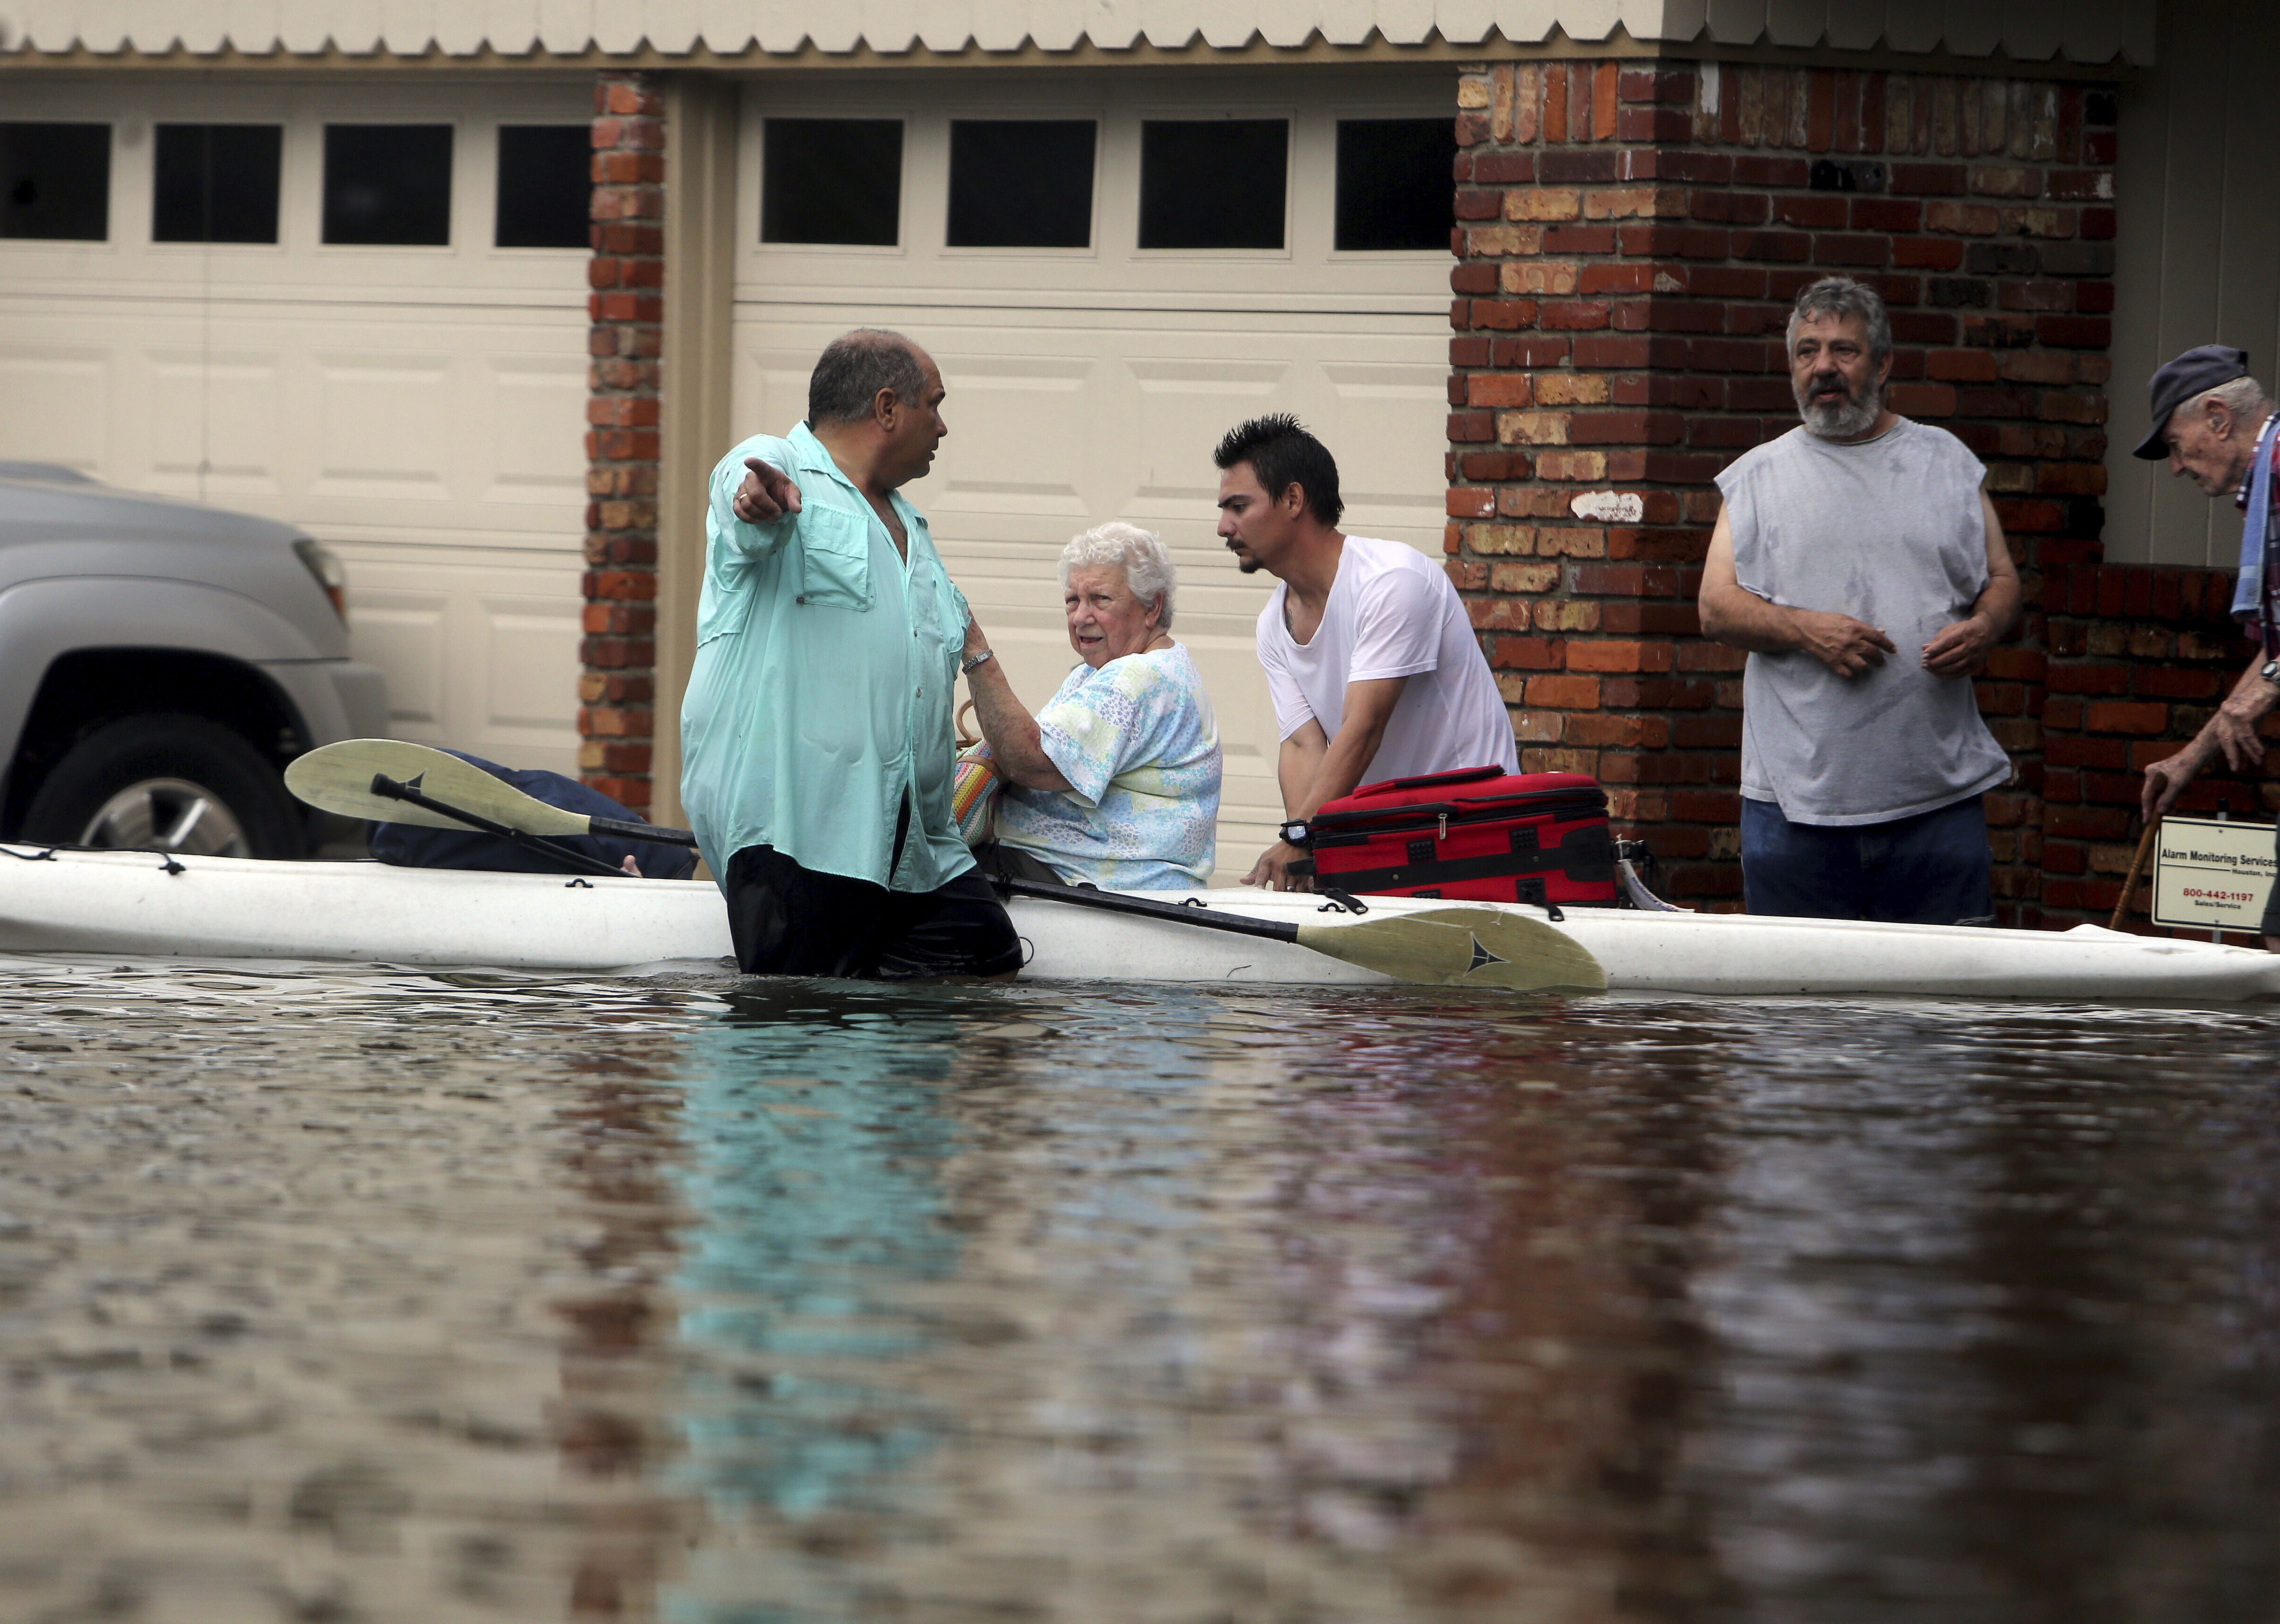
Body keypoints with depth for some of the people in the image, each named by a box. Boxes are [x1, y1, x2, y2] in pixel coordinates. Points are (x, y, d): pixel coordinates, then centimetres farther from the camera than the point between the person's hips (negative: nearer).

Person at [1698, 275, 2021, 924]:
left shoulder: (1946, 463, 13)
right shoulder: (1759, 477, 11)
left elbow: (2002, 581, 15)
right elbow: (1717, 607, 4)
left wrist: (1982, 628, -8)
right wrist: (1804, 629, -13)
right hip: (1797, 792, 0)